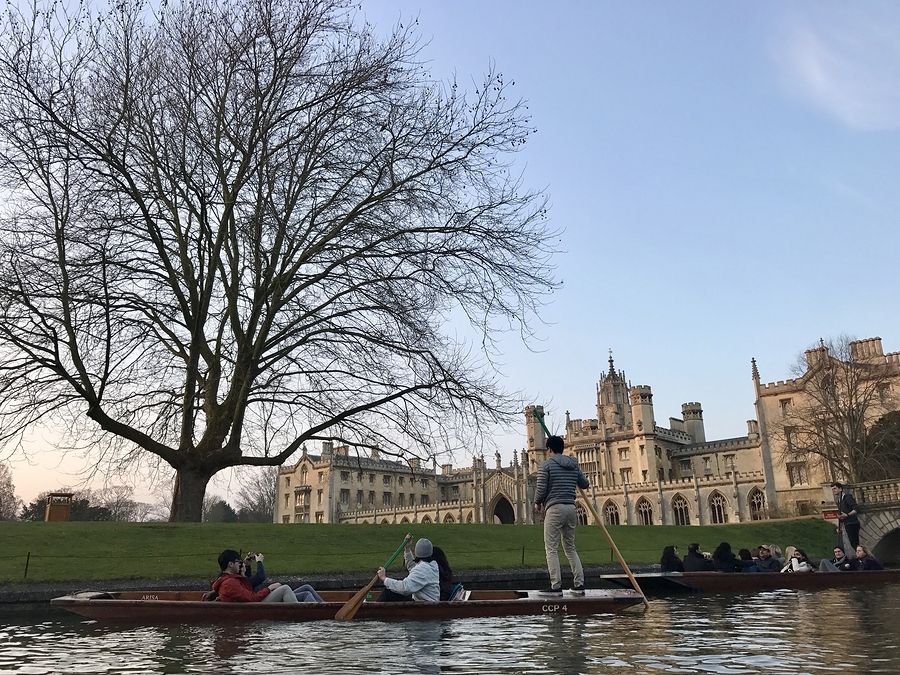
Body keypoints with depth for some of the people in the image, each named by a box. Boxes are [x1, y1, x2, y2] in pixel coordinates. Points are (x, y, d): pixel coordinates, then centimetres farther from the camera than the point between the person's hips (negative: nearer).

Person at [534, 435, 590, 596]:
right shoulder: (574, 465, 11)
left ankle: (556, 586, -6)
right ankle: (579, 585, 10)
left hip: (554, 508, -6)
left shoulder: (546, 465, -5)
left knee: (551, 549, -2)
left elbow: (541, 490, -9)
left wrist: (537, 503, 10)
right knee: (570, 548, 14)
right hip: (571, 508, 6)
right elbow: (585, 484, 23)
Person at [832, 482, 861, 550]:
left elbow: (856, 510, -18)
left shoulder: (847, 497, -11)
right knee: (853, 543, 9)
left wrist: (847, 515, -28)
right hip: (847, 525, 9)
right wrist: (839, 526, 19)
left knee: (855, 543, -11)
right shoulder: (838, 501, 16)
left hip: (852, 523, -9)